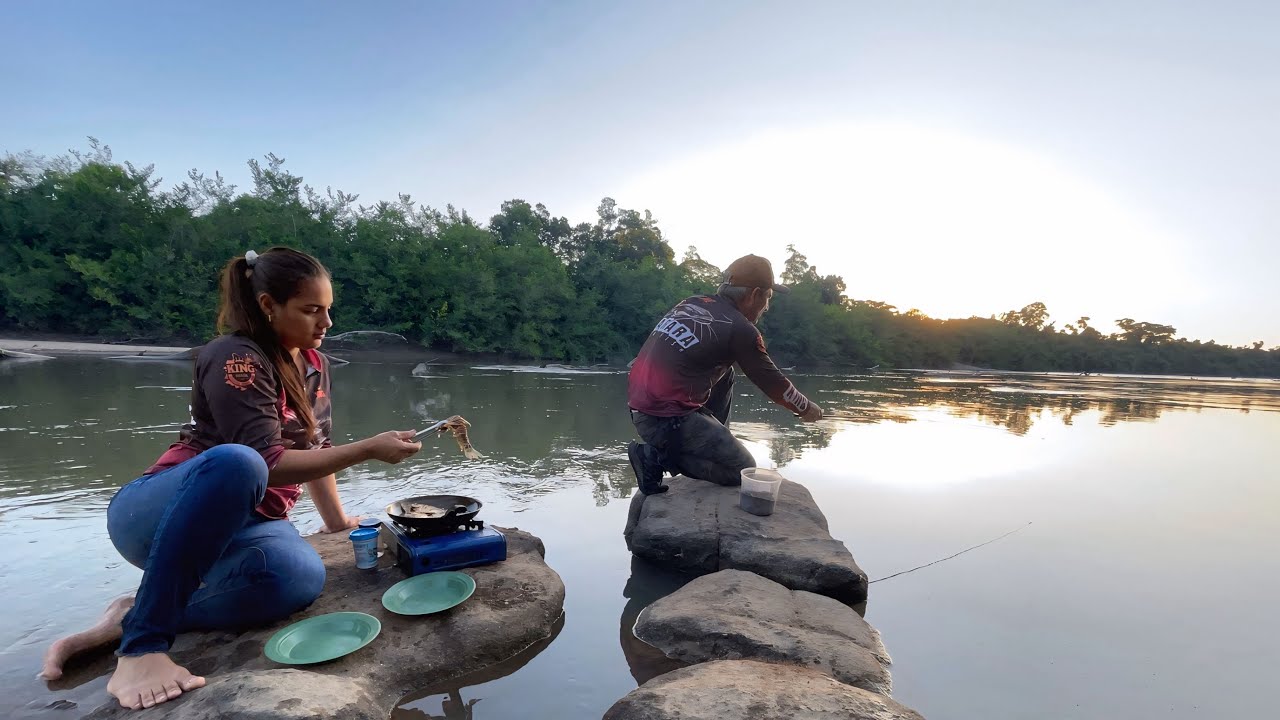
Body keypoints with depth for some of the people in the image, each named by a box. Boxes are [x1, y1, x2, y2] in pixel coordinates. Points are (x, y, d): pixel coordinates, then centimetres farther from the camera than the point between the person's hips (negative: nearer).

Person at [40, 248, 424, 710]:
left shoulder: (313, 365, 6)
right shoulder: (236, 358, -18)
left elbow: (313, 447, 16)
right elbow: (267, 463, -27)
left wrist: (338, 522, 19)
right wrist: (367, 449, -26)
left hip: (241, 522, 6)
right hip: (157, 515, -6)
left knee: (301, 579, -29)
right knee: (235, 462, -41)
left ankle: (132, 619, -8)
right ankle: (141, 644, -30)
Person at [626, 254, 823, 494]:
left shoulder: (693, 303, 8)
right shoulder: (740, 329, -11)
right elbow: (775, 385, 0)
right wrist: (807, 408, 19)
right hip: (667, 420, -8)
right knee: (743, 470, 6)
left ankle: (714, 444, 21)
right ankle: (659, 457, -4)